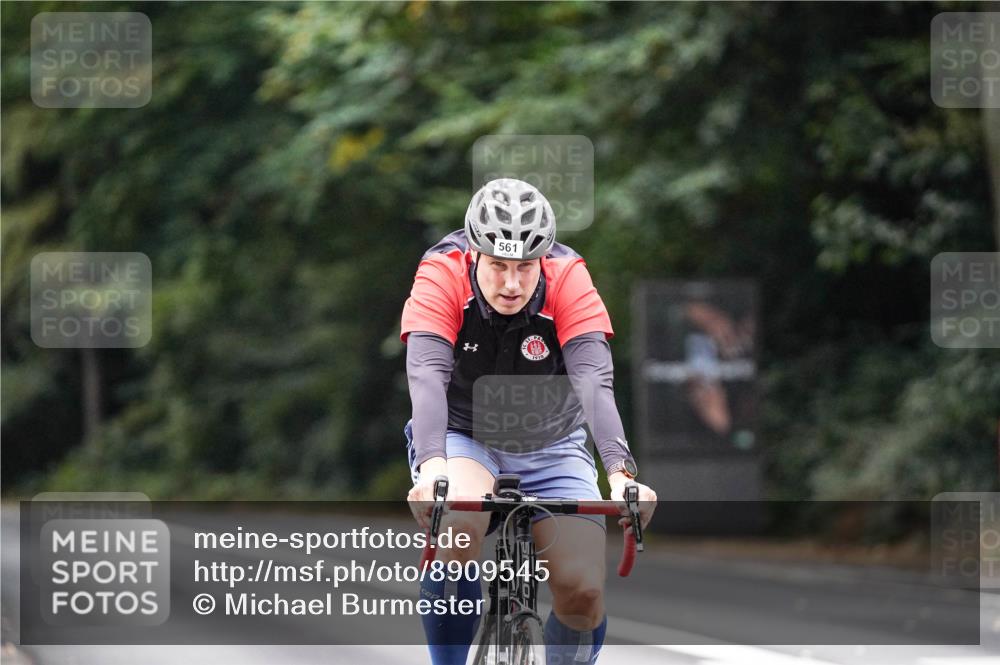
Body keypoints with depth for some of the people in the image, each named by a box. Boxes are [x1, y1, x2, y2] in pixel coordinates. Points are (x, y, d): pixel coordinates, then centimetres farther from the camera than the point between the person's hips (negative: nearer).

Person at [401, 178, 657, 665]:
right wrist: (432, 466, -54)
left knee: (584, 591, -17)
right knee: (458, 528, -35)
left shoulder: (568, 280, -21)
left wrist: (620, 472, -47)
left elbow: (594, 381, -32)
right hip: (462, 438, -1)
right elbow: (427, 376, -37)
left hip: (550, 448, 2)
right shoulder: (442, 276, -24)